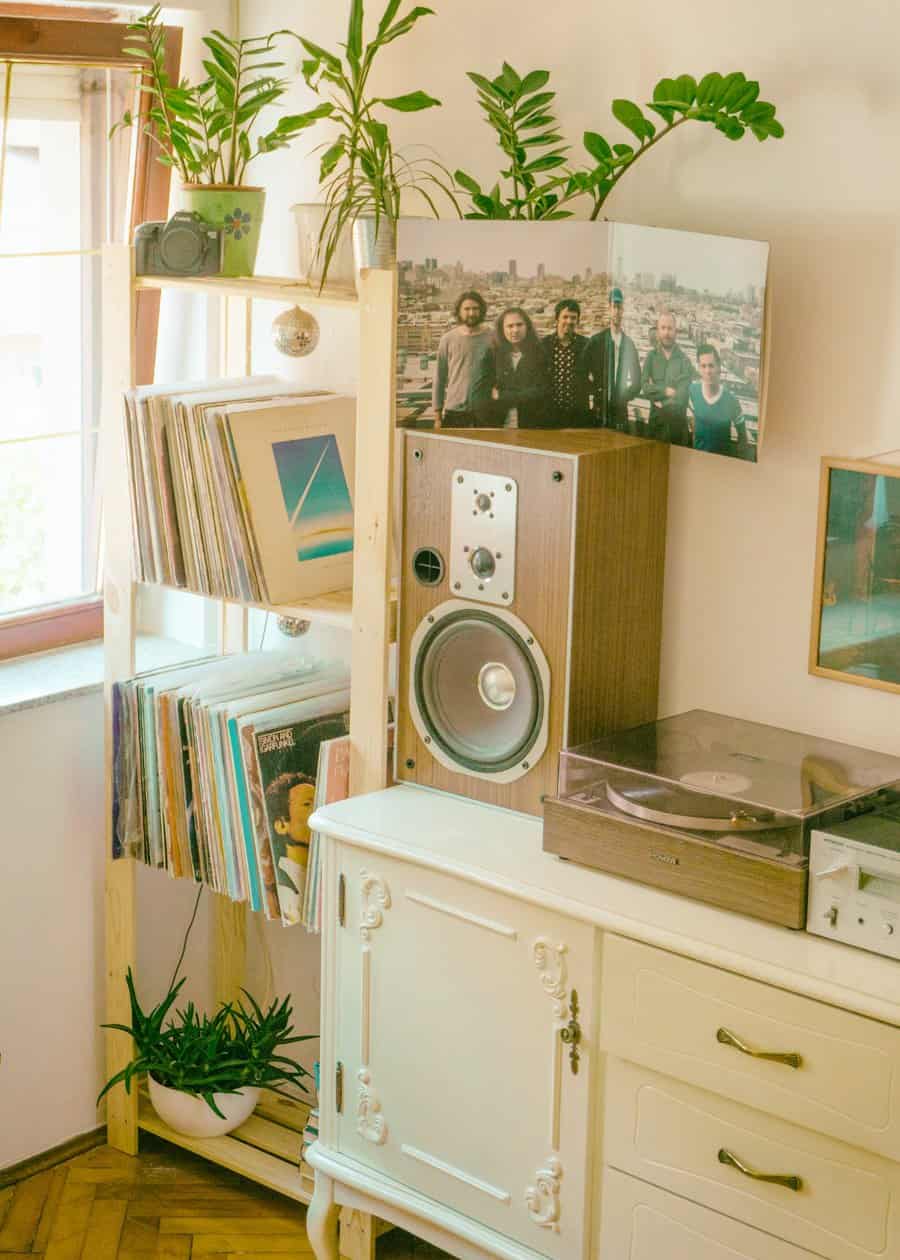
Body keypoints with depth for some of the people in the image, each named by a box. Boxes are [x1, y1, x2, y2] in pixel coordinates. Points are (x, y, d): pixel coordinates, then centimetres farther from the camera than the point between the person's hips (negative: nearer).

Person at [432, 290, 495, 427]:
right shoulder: (448, 339, 4)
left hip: (484, 411, 0)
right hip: (454, 410, 0)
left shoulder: (492, 338, 3)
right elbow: (440, 377, 7)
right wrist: (437, 414, 4)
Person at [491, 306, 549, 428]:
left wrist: (502, 396, -6)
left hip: (532, 425, -2)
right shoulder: (495, 355, 7)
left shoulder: (540, 354, -1)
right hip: (501, 425, 2)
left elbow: (539, 392, -8)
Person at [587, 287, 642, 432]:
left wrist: (625, 397, 0)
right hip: (600, 409, -1)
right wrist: (594, 391, -5)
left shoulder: (629, 344, 7)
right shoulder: (596, 341, 1)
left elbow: (637, 381, 12)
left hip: (620, 410, 2)